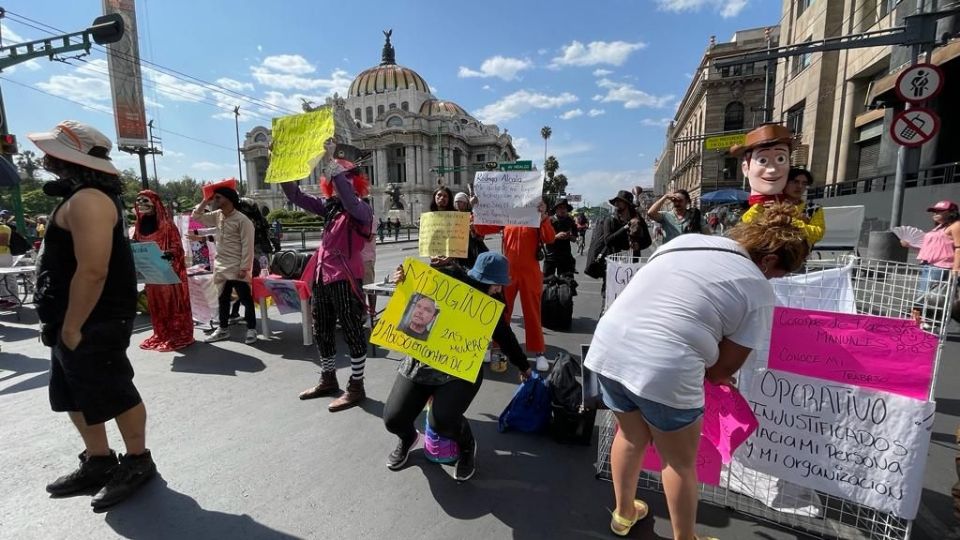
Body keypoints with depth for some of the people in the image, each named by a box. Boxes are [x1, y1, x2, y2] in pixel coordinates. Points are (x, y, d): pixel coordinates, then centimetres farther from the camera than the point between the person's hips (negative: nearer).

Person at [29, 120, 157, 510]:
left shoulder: (87, 200, -20)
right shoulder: (80, 196, 15)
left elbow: (92, 270, -27)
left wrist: (72, 327, -21)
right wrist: (61, 324, 20)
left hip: (93, 323, -11)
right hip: (75, 321, 11)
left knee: (112, 395, 2)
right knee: (75, 397, 18)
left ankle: (138, 463, 18)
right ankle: (98, 463, 32)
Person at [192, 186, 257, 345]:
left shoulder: (242, 220, -14)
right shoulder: (217, 216, 9)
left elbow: (247, 246, -16)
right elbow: (196, 216, 20)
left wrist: (244, 268, -20)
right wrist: (205, 201, 6)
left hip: (237, 268, -8)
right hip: (221, 267, 8)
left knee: (246, 300, 1)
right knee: (223, 299, 16)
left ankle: (251, 330, 9)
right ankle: (223, 329, 27)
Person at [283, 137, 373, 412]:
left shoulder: (361, 209, -8)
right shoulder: (329, 206, 12)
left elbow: (349, 199, -30)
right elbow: (296, 196, 14)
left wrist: (331, 161, -31)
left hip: (345, 278, -8)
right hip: (322, 276, 8)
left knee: (352, 332, 1)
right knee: (321, 331, 17)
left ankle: (356, 386, 13)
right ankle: (328, 380, 33)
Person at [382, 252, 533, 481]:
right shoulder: (448, 279, -8)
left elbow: (506, 339, 16)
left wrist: (524, 367, 28)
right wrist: (403, 280, -20)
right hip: (419, 362, 1)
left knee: (442, 420, -24)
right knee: (393, 418, -9)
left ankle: (467, 446, 13)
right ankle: (408, 438, 31)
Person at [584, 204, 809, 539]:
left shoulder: (686, 240, 17)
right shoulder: (759, 291, 3)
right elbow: (726, 366, 3)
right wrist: (705, 376, 26)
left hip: (608, 348, 6)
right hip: (664, 369, -6)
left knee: (632, 437, 29)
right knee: (680, 461, 21)